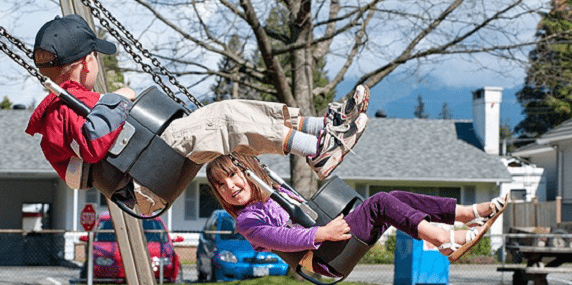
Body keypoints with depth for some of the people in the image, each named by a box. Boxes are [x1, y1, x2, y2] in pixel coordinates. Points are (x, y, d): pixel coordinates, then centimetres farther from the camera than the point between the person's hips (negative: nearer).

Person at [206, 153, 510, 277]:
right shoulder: (247, 221, 0)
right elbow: (279, 238, -16)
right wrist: (322, 233, -26)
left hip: (335, 234, 8)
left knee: (396, 198, -10)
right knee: (381, 202, -24)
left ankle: (471, 212, -18)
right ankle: (446, 240, -39)